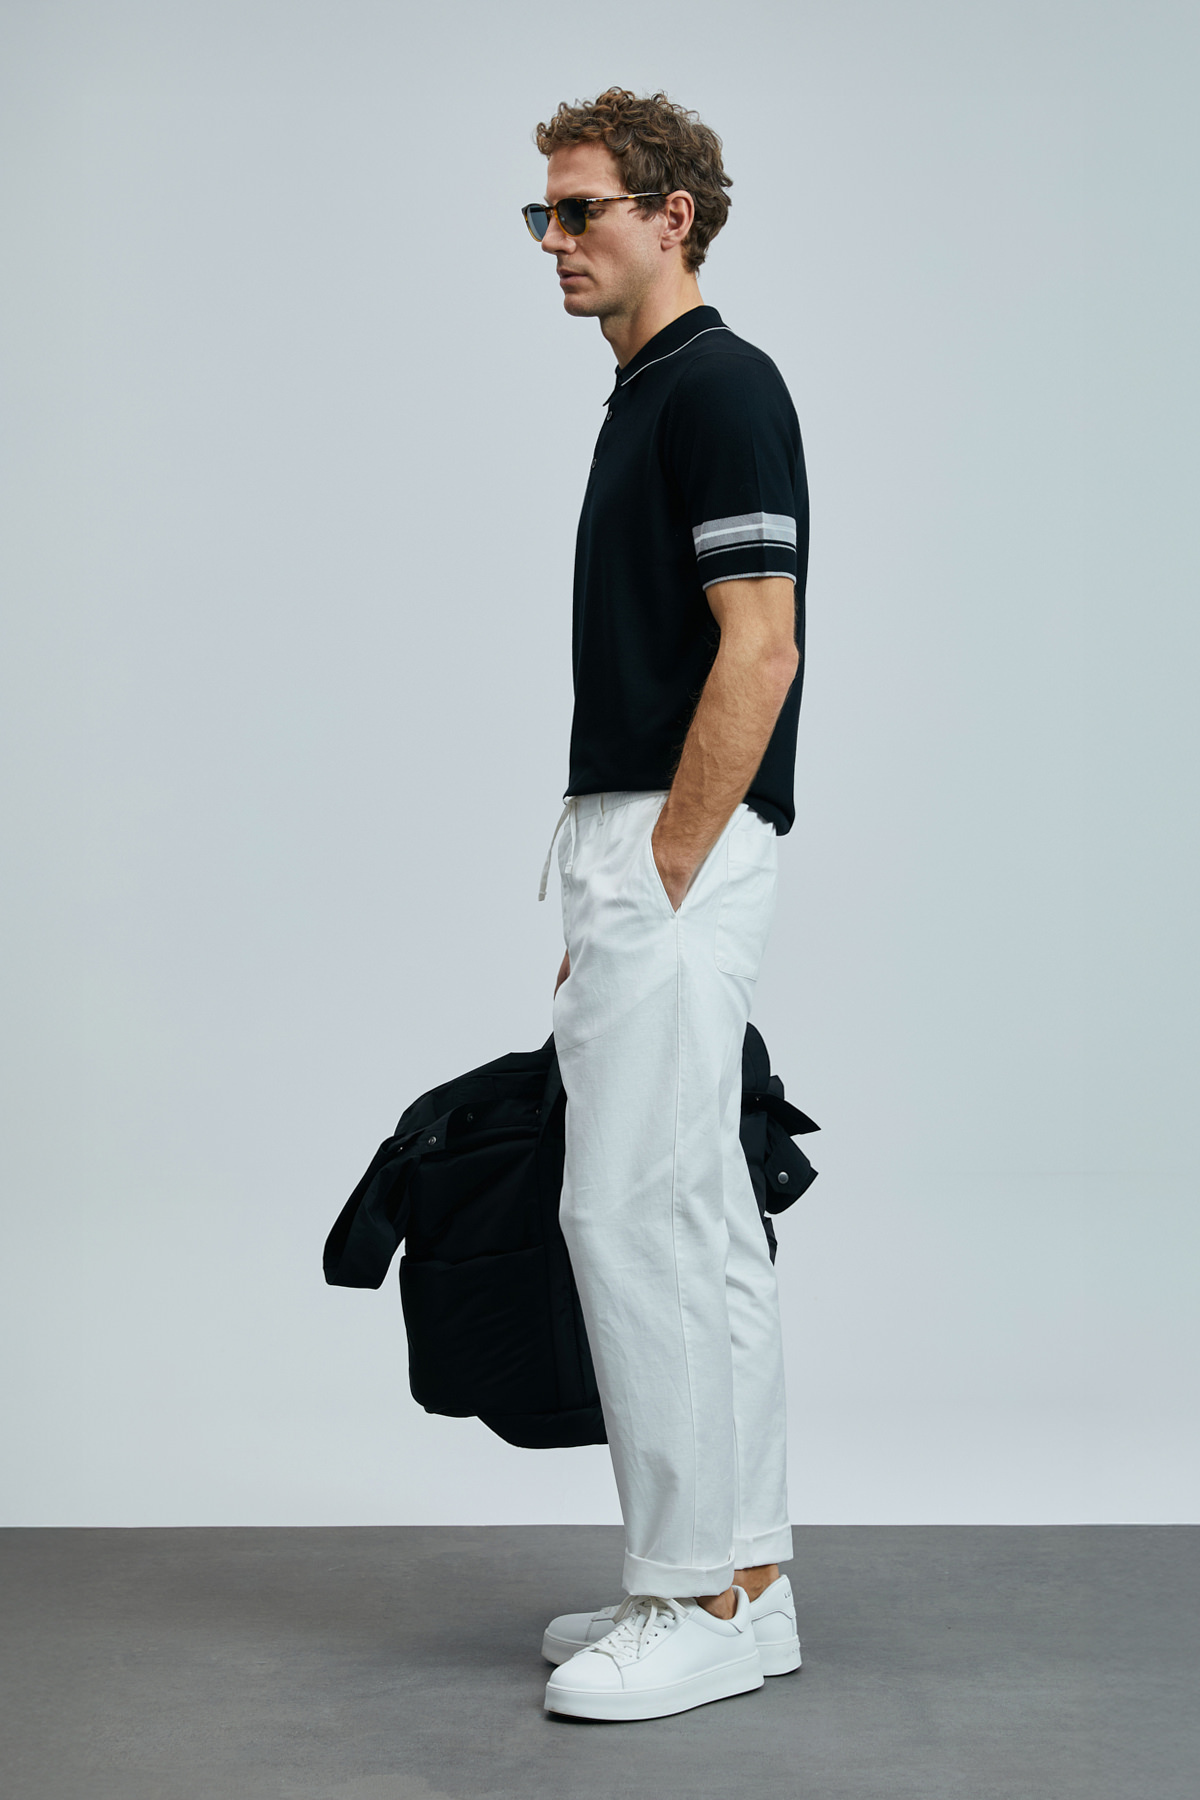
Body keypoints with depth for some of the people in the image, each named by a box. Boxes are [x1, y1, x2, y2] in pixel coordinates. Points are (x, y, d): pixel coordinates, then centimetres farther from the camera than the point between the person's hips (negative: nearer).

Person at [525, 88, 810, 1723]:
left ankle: (713, 1596, -2)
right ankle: (732, 1579, 18)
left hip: (677, 855, -10)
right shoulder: (646, 397, 19)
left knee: (634, 1212, -9)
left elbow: (760, 648, -19)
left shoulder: (721, 387, -12)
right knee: (698, 1222, 11)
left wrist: (663, 875, -19)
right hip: (632, 850, 10)